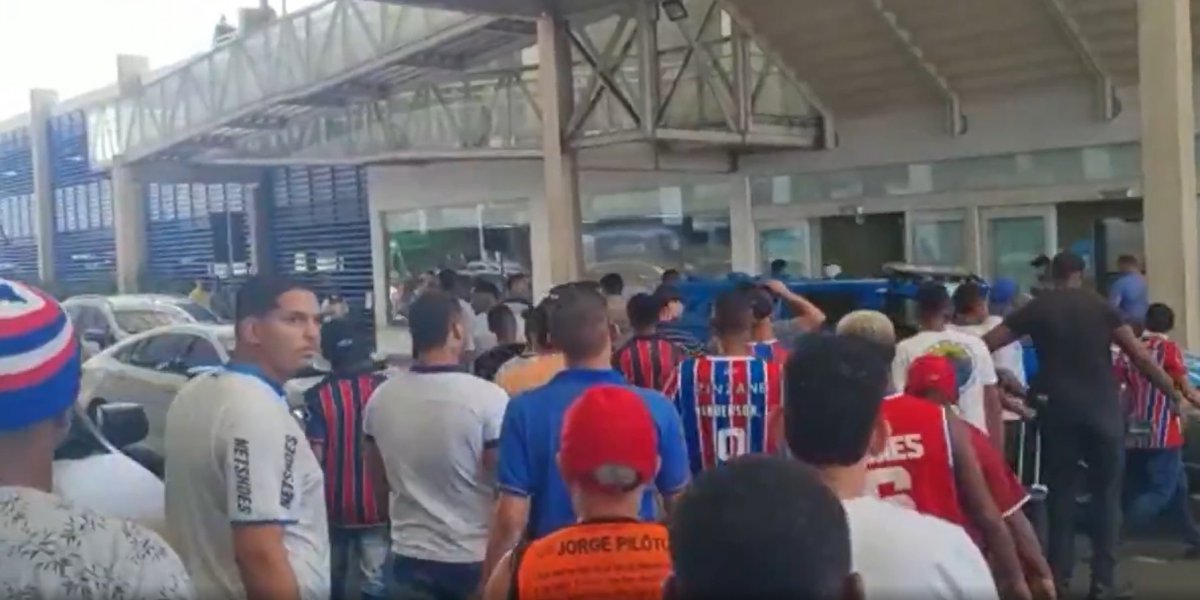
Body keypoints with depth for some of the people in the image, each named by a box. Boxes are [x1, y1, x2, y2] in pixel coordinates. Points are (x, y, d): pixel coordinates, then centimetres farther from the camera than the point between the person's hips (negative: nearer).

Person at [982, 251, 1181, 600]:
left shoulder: (1035, 309, 5)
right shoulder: (1101, 306, 4)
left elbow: (985, 345, -1)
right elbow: (1139, 356, -1)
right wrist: (1176, 394, 4)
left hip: (1059, 411, 1)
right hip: (1102, 409, 0)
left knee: (1060, 493, 10)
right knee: (1106, 494, 7)